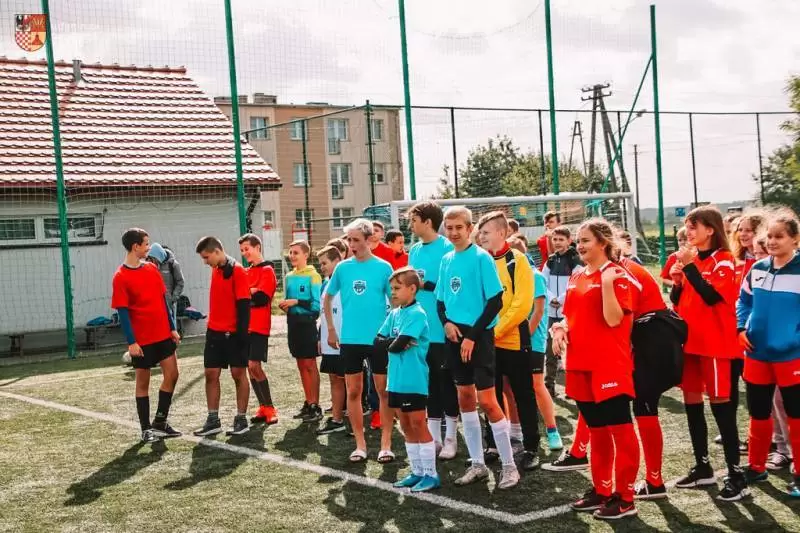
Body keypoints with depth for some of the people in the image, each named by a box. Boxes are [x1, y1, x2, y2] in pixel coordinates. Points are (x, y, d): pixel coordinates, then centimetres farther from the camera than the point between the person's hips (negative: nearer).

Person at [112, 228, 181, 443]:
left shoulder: (152, 269, 7)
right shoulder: (121, 277, -11)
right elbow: (123, 312, -12)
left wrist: (172, 328, 10)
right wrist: (131, 342, -15)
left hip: (163, 335, 6)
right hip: (141, 340, -6)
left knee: (172, 375, 5)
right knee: (143, 382, 6)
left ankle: (160, 422, 19)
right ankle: (146, 429, 17)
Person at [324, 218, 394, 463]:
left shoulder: (383, 267, -5)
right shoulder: (343, 267, 2)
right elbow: (327, 298, 14)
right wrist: (331, 329, 11)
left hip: (378, 338, -2)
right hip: (350, 339, 2)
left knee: (384, 391, 4)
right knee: (353, 392, 7)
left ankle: (386, 444, 14)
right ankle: (360, 444, 18)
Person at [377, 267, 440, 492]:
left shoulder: (417, 314, -14)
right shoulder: (394, 314, 11)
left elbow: (398, 344, -22)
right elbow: (378, 342, 5)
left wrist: (390, 344, -2)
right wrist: (395, 343, -10)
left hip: (414, 381, -8)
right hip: (397, 380, 8)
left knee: (418, 425, -2)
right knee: (407, 427, 13)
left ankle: (431, 475, 7)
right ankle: (417, 472, 22)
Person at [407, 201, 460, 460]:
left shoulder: (448, 248, -10)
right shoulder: (414, 251, 11)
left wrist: (427, 284, -19)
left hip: (442, 330, -6)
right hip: (421, 329, 6)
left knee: (447, 381, 4)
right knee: (428, 381, 13)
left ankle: (450, 437, 15)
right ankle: (433, 436, 23)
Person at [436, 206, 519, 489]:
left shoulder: (481, 257, -10)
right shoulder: (446, 259, 9)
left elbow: (495, 301, -13)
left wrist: (473, 336, -15)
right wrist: (447, 322, -5)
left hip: (478, 336, -7)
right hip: (455, 336, 7)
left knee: (486, 400, -8)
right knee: (465, 398, 11)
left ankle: (509, 466, 4)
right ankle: (478, 464, 22)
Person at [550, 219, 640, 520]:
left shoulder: (617, 275, -9)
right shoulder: (577, 278, 13)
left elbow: (613, 319, -19)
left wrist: (607, 283, -25)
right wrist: (560, 328, 2)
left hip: (610, 365, -8)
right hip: (581, 363, 8)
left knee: (620, 429, -2)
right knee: (596, 430, 16)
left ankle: (624, 498, 5)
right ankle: (601, 490, 26)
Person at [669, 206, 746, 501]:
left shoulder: (723, 260, -9)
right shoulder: (689, 257, 11)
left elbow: (711, 296, -24)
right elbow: (678, 301, 14)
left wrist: (689, 267, -24)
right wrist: (677, 281, -5)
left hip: (715, 343, -7)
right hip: (689, 341, 7)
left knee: (720, 402, -6)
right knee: (692, 402, 12)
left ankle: (736, 474, 1)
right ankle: (702, 466, 24)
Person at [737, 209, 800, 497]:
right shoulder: (757, 269, 4)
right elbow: (744, 300, 15)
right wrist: (742, 329, 2)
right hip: (757, 354, 5)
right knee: (758, 413, 15)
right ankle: (756, 466, 30)